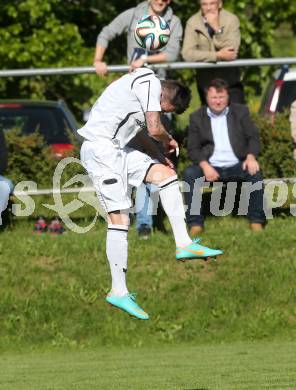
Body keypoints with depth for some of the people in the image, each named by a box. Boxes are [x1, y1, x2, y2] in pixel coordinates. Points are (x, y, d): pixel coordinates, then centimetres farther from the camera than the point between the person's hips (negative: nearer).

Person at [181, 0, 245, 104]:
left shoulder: (231, 19, -8)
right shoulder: (193, 22, -6)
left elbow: (232, 52, -17)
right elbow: (187, 53, -18)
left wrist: (217, 28, -25)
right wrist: (218, 55, -23)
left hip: (228, 73, -1)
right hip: (205, 75, 1)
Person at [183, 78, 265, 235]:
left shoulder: (240, 112, 12)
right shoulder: (197, 117, 9)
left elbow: (253, 137, 6)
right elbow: (193, 148, 2)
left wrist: (251, 157, -16)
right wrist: (204, 165, -18)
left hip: (236, 166, 0)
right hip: (210, 168, 0)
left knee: (255, 173, -30)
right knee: (189, 174, -29)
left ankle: (257, 221, -17)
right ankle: (195, 224, -25)